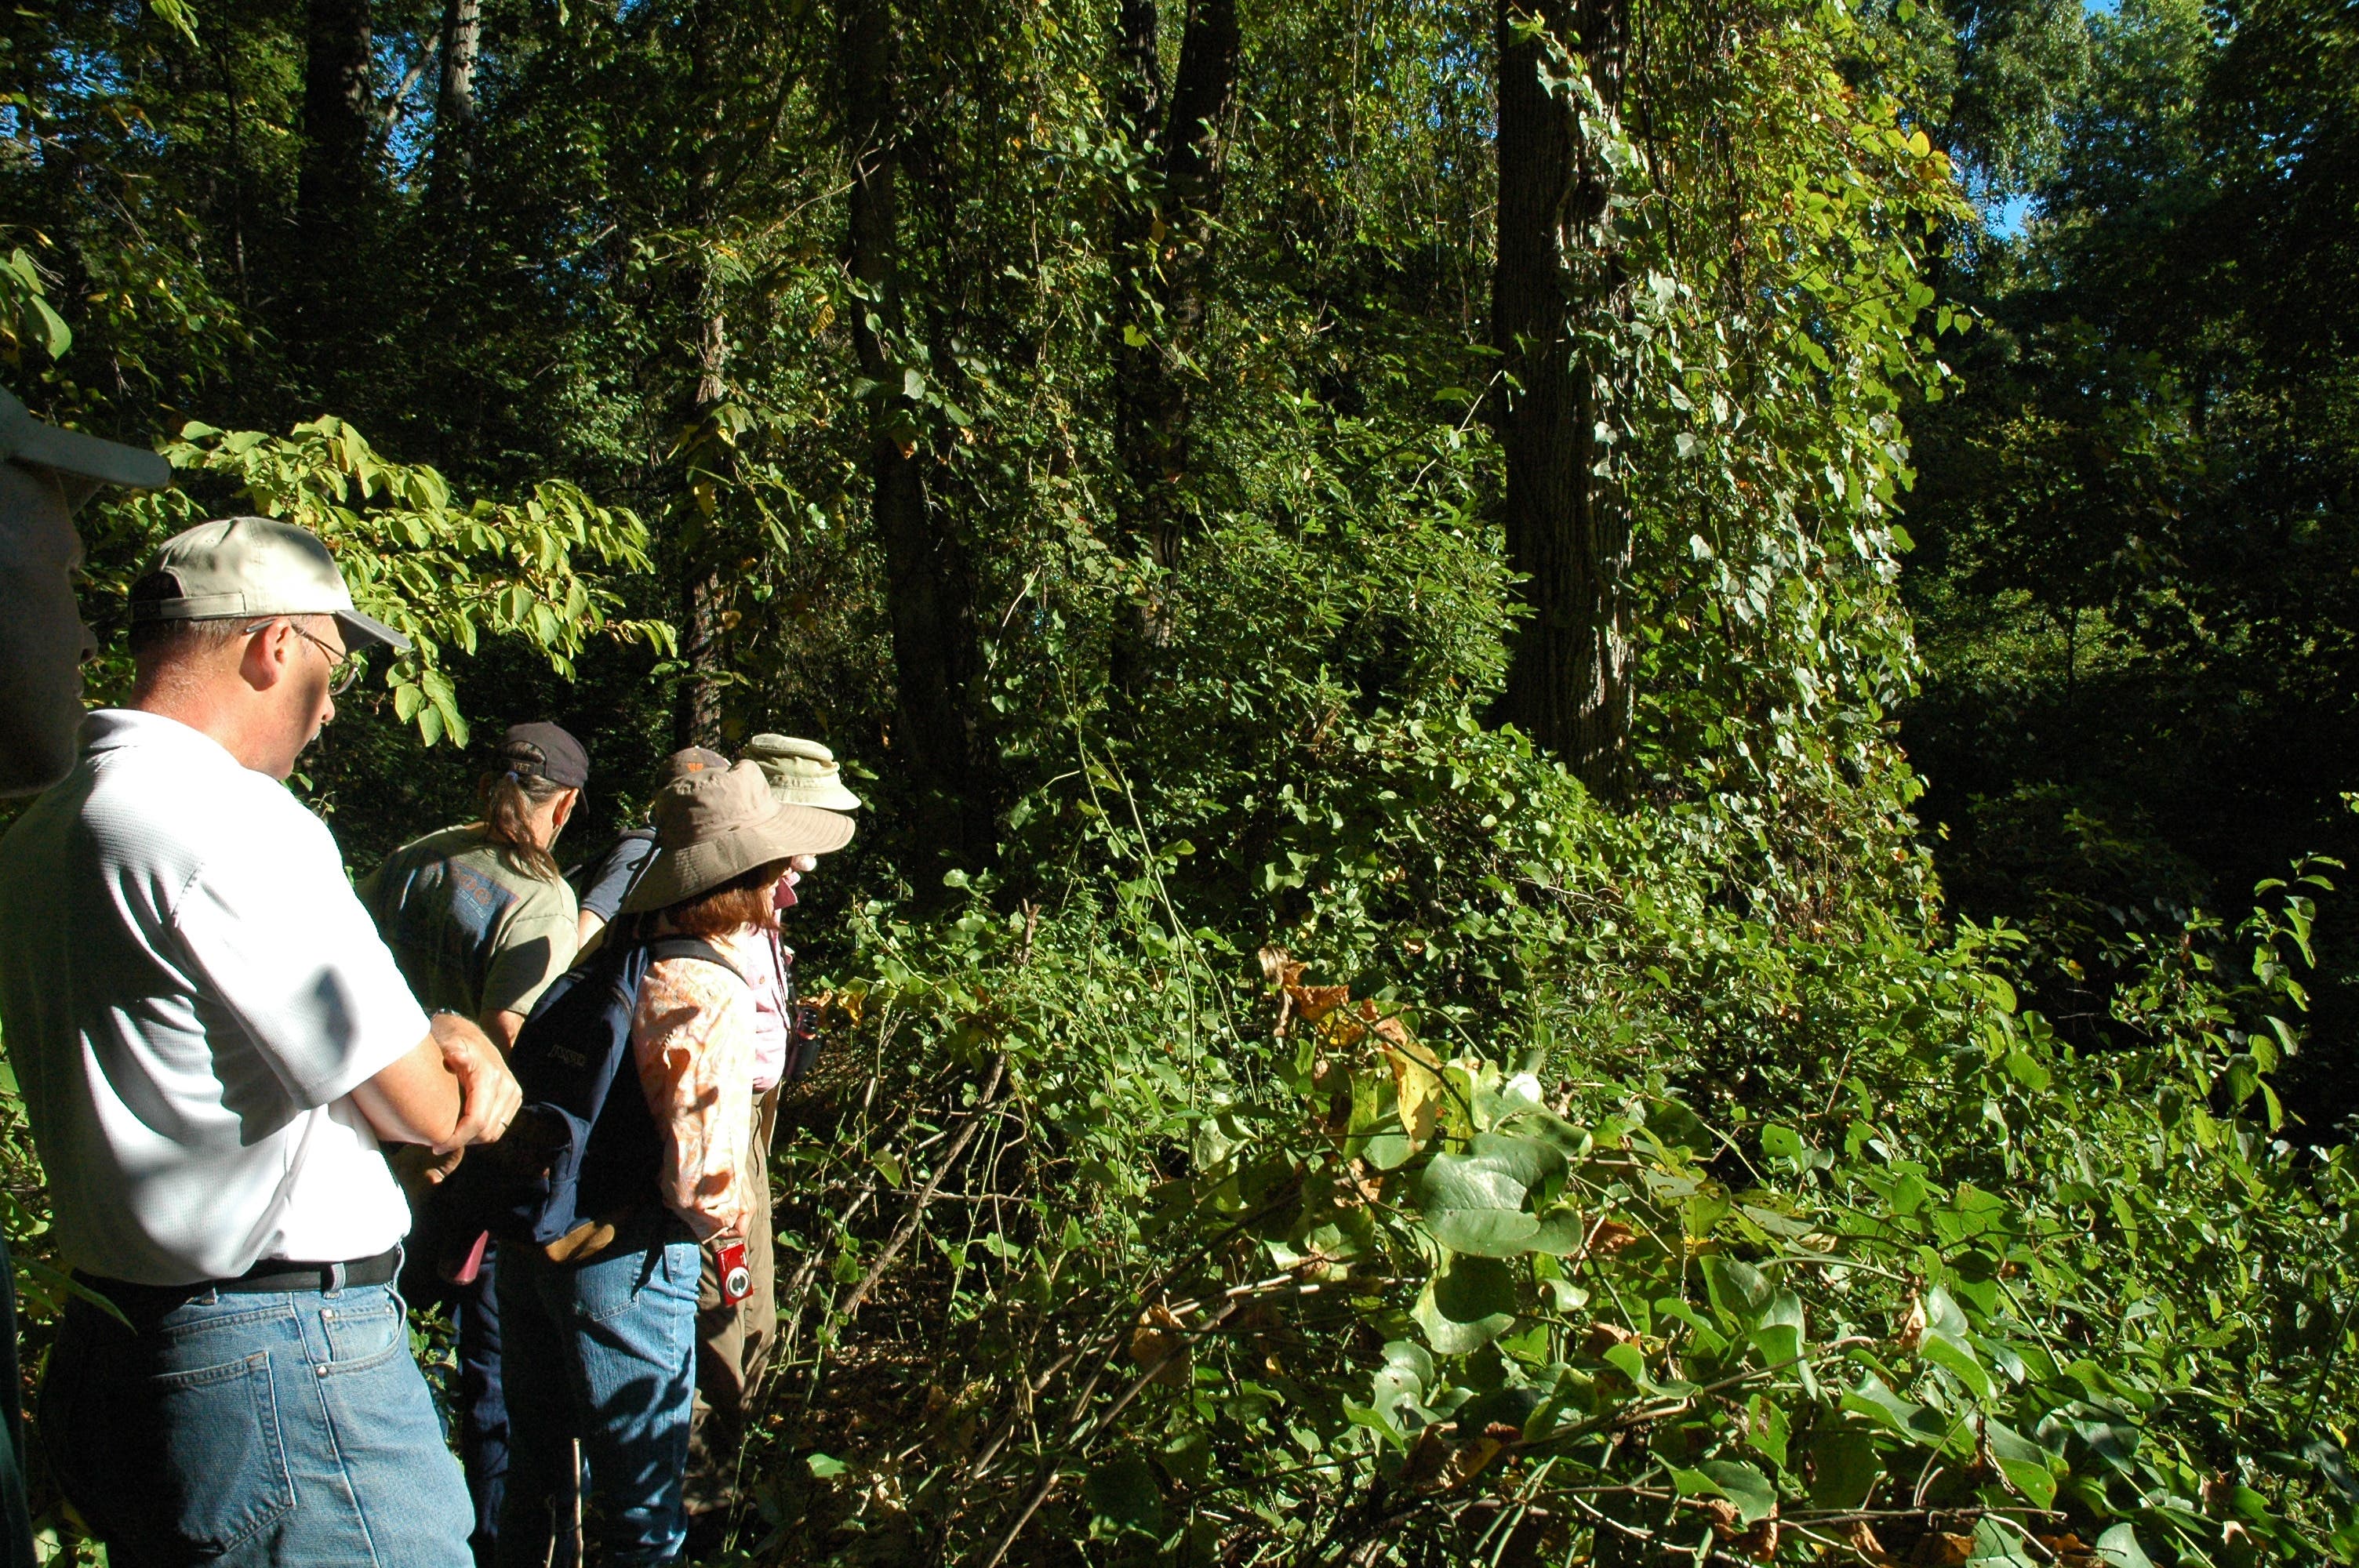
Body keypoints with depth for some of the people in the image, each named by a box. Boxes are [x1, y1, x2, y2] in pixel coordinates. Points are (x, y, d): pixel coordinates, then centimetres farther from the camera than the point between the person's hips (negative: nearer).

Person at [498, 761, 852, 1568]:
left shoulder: (619, 952, 0)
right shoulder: (713, 997, -23)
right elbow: (706, 1190, -27)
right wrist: (726, 1216, -5)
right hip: (622, 1263, -8)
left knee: (532, 1469, 28)